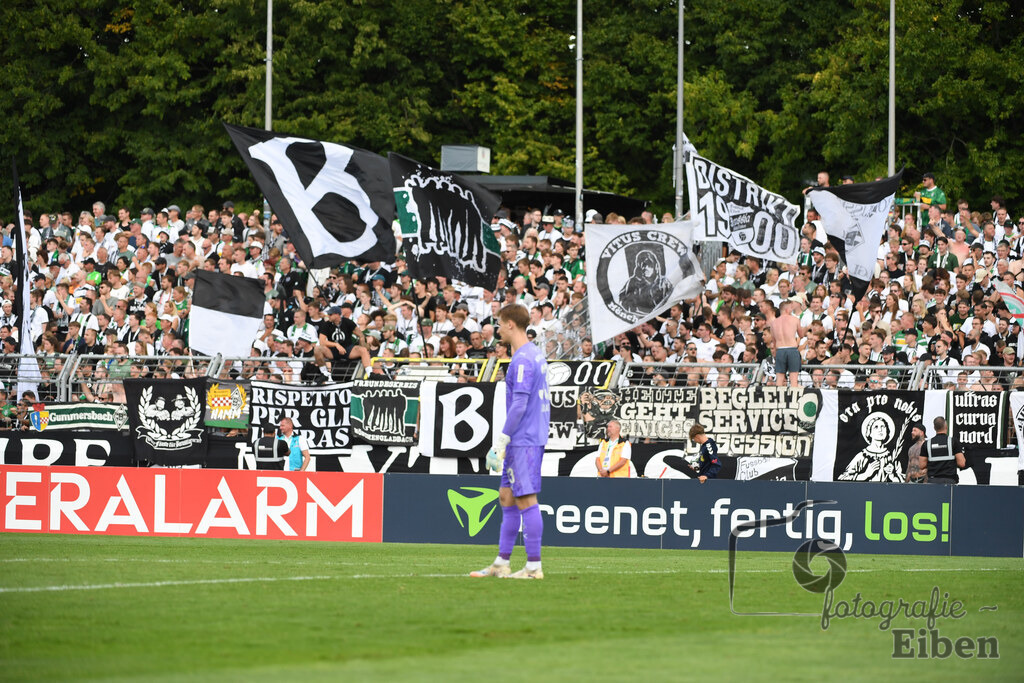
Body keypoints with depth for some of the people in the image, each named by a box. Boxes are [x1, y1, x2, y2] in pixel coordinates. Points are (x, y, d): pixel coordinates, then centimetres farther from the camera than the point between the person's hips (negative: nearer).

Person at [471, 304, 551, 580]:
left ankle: (534, 566, -7)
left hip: (524, 442, -10)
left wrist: (501, 441, -17)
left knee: (526, 500, -8)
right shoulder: (536, 355, 16)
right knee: (507, 496, 13)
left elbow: (519, 404, -20)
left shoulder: (523, 360, -15)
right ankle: (501, 563, 16)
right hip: (526, 440, 10)